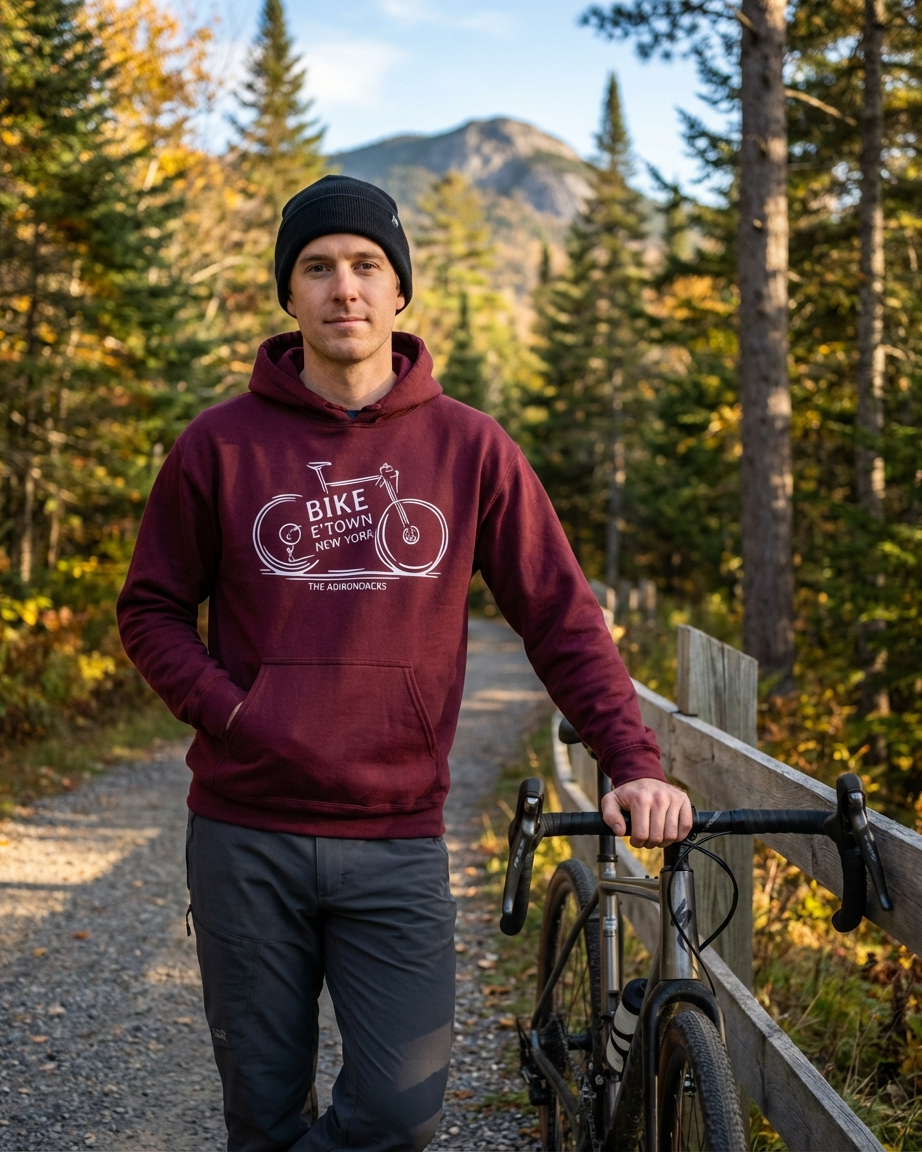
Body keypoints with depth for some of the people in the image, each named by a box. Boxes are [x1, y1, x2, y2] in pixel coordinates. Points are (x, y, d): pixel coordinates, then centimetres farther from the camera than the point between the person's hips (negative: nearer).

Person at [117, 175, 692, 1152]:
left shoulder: (468, 447, 2)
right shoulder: (223, 443, 2)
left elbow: (560, 614, 1)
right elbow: (151, 609, 8)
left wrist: (632, 761, -10)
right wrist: (231, 711, -9)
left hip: (398, 841, 0)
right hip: (245, 834, 0)